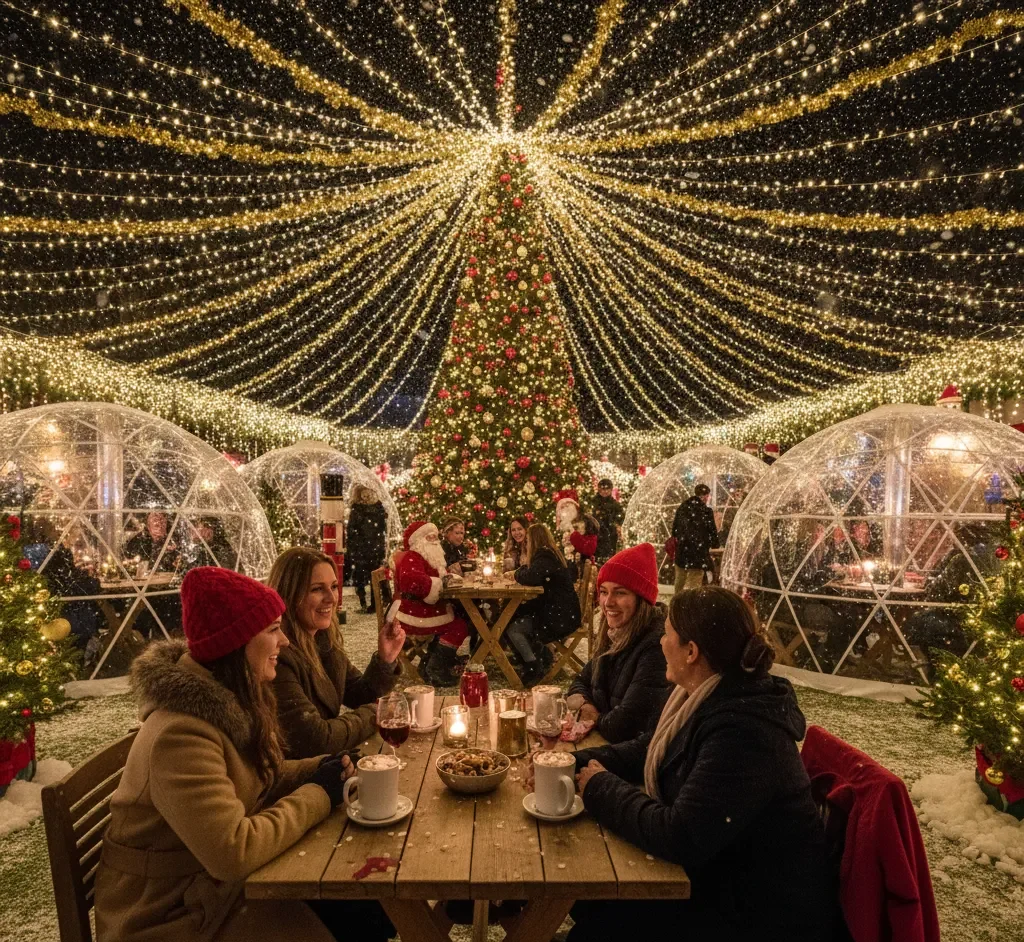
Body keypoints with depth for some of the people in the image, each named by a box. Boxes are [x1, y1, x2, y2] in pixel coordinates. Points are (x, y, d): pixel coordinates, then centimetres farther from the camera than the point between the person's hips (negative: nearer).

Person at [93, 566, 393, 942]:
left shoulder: (232, 701, -3)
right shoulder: (181, 734, -30)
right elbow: (232, 853, -34)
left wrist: (318, 769, -7)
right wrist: (316, 794, -22)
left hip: (215, 878, 8)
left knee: (370, 909, -1)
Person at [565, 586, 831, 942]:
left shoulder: (743, 732, -32)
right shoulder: (707, 698, -2)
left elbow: (679, 837, -33)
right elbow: (646, 751, 10)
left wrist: (602, 788, -19)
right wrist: (576, 762, -4)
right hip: (720, 874, 8)